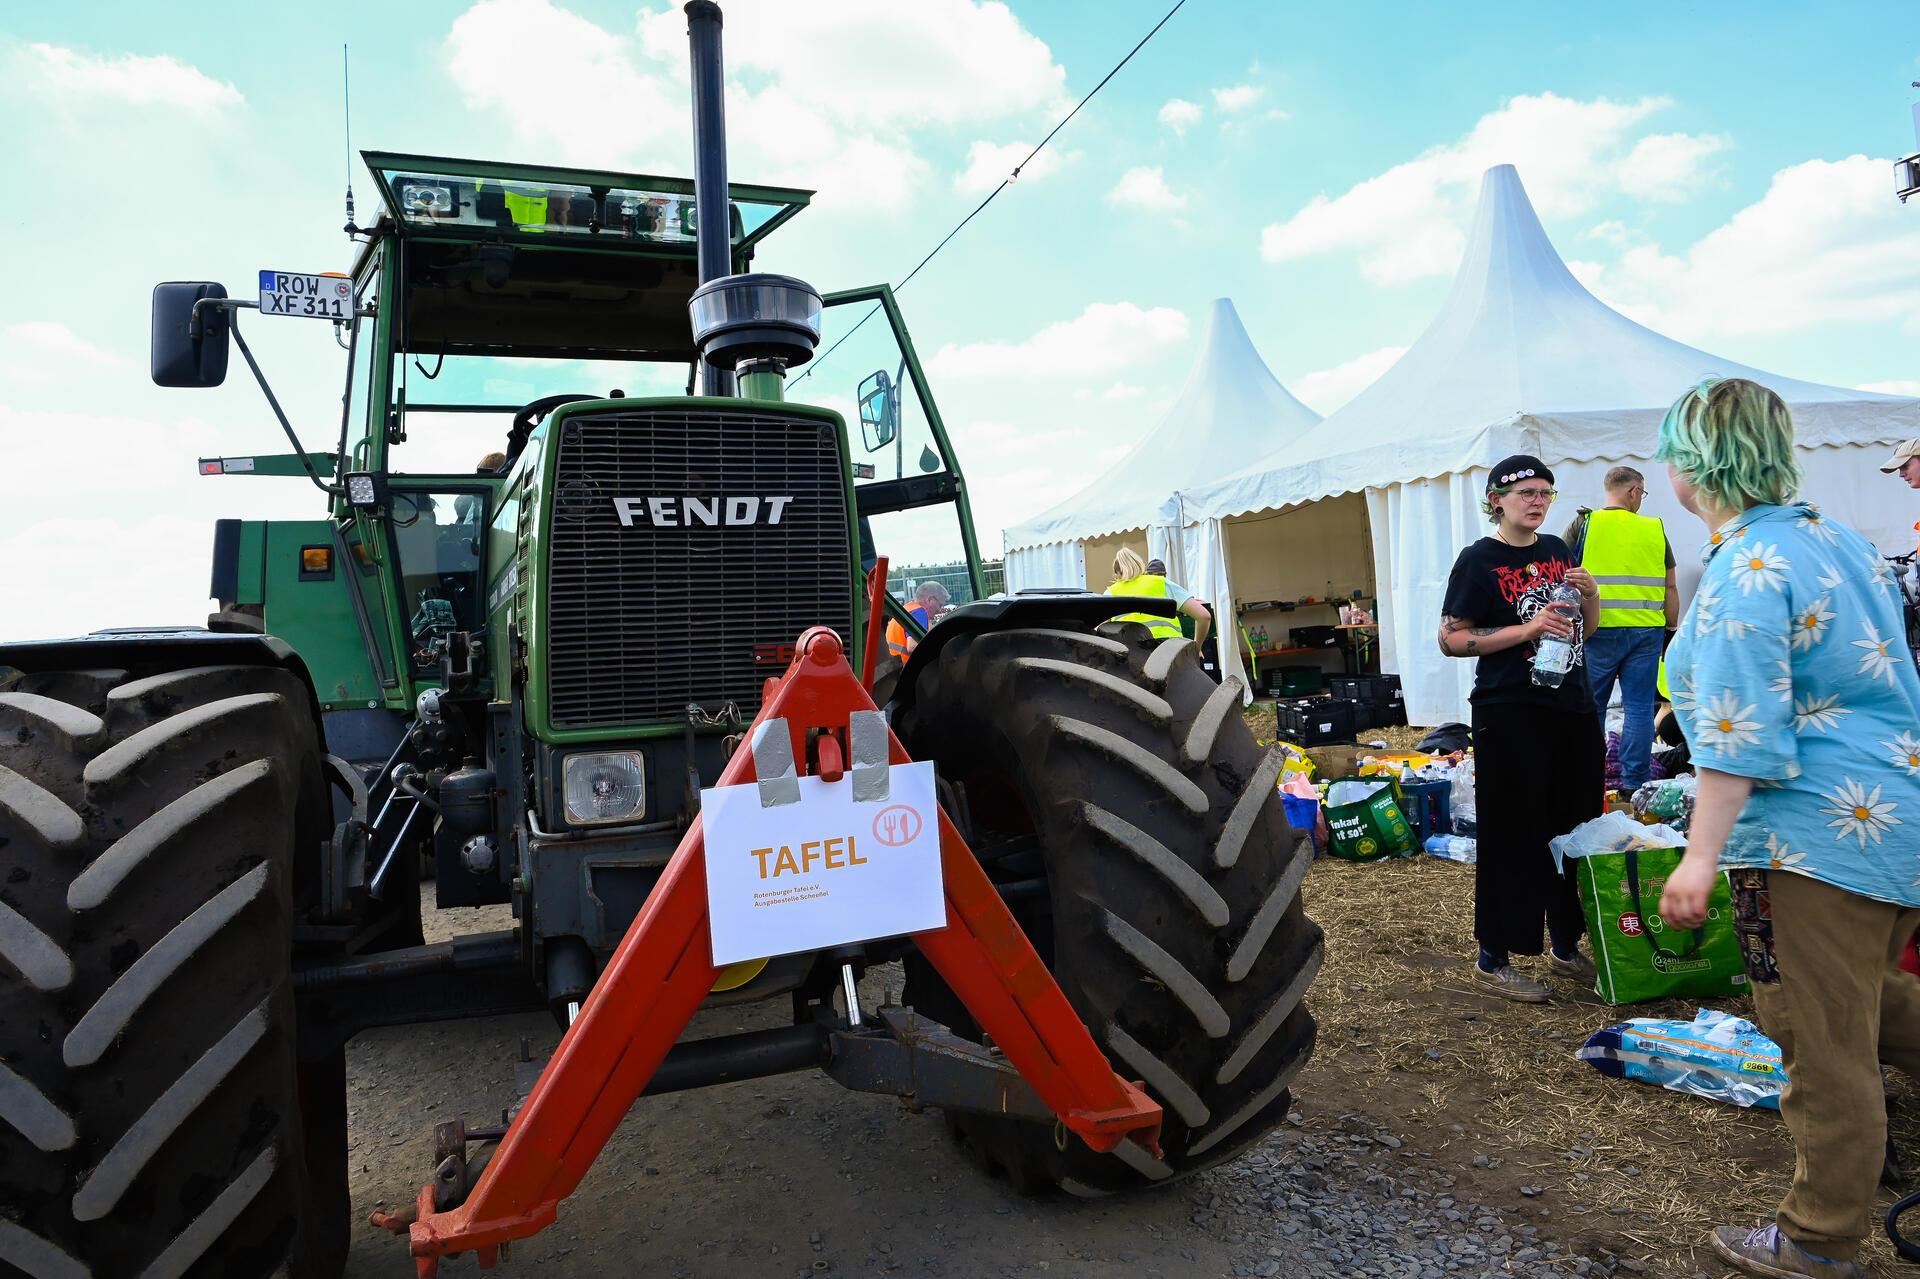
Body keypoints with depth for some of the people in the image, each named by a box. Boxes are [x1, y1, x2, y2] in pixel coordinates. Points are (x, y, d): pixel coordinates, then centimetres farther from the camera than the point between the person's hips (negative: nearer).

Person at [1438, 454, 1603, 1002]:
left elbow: (1584, 630, 21)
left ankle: (1566, 947, 29)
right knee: (1513, 835, -3)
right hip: (1511, 715, -7)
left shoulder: (1558, 550, 13)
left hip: (1573, 709, 7)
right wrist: (1526, 629, -19)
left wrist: (1590, 595, 0)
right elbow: (1451, 639, -11)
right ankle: (1492, 959, 10)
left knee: (1576, 828, 13)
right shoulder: (1478, 560, -6)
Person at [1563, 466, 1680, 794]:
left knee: (1590, 707, 6)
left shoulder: (1583, 524, 0)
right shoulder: (1655, 529, 6)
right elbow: (1671, 588, 9)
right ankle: (1634, 783, 8)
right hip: (1646, 631, 2)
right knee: (1639, 708, 6)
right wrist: (1671, 631, 17)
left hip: (1598, 631, -2)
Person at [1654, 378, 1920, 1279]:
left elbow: (1741, 732, -24)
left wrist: (1700, 856, -22)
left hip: (1822, 833, -10)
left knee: (1823, 1046, 3)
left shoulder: (1744, 568, -20)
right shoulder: (1835, 537, 9)